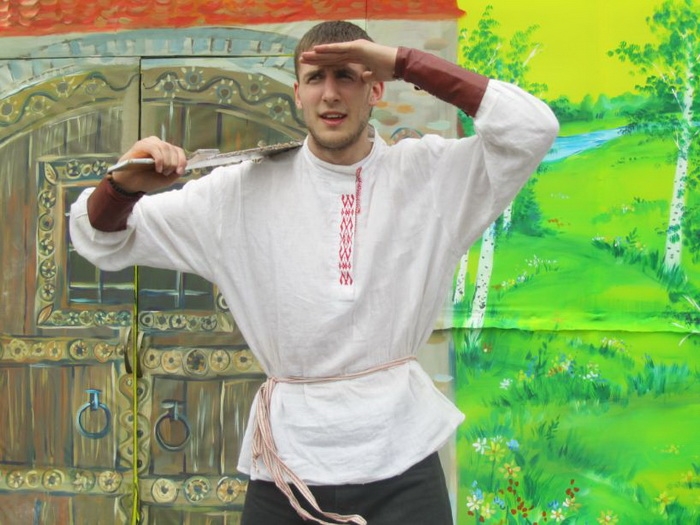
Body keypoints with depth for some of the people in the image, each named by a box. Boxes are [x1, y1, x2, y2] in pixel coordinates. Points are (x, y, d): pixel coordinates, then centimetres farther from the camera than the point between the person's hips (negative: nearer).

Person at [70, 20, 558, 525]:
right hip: (287, 461, 1)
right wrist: (124, 185, -19)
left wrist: (403, 62, -17)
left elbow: (532, 127, -15)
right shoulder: (246, 190, 0)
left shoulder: (428, 172, -1)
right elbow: (103, 241, 5)